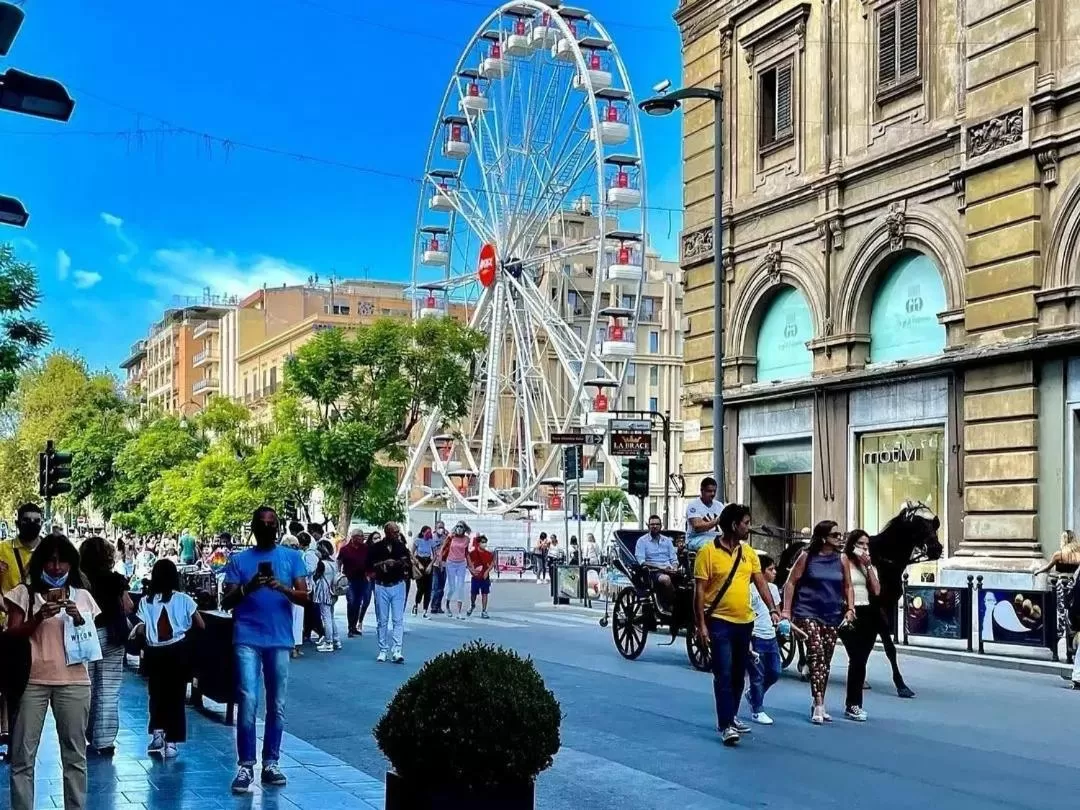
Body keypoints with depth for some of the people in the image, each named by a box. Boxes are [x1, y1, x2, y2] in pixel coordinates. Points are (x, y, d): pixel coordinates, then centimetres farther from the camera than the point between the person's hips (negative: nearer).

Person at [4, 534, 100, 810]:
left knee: (75, 754, 5)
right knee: (22, 756, 0)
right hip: (31, 681, -1)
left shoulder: (82, 596, 10)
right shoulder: (24, 594, 5)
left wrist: (78, 619, -9)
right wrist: (39, 617, -15)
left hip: (73, 682, 1)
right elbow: (12, 636, -1)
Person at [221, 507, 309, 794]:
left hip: (280, 640, 1)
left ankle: (270, 763, 15)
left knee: (277, 705, 6)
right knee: (247, 701, -9)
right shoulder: (239, 560, 6)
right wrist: (247, 588, -18)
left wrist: (283, 588, -20)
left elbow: (305, 597, -1)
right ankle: (246, 765, -2)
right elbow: (226, 602, 1)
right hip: (247, 639, -1)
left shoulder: (292, 557, 7)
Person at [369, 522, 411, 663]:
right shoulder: (377, 547, -2)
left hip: (398, 586, 1)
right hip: (381, 586, -1)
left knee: (398, 620, -6)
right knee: (382, 621, 7)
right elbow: (370, 565, -3)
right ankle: (383, 651, 15)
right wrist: (383, 564, -17)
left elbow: (408, 564, 6)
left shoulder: (401, 547, 3)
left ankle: (396, 651, -8)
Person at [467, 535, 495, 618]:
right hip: (475, 577, -1)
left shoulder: (488, 554, -1)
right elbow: (468, 564, 0)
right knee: (473, 593, 8)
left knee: (485, 594, -1)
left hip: (485, 577, 1)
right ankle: (472, 606, 38)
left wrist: (487, 571, -6)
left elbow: (492, 563, 6)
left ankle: (483, 612, 4)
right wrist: (472, 570, -14)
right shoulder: (473, 553, -6)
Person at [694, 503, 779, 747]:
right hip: (720, 622, -6)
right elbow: (699, 591, -10)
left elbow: (761, 583, 9)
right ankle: (725, 726, -6)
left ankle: (731, 717, 28)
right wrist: (701, 624, -14)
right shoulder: (708, 552, -10)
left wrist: (772, 609, -5)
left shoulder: (748, 552, 7)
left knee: (738, 674, 14)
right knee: (724, 674, -8)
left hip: (745, 621, 6)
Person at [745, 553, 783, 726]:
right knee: (757, 675, 1)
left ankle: (752, 694, 30)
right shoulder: (751, 589, -13)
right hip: (756, 638, -7)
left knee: (775, 672, 8)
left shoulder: (773, 588, 9)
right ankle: (757, 710, 12)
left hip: (771, 637, 7)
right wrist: (748, 641, -17)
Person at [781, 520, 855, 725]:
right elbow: (791, 583, -2)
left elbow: (847, 587, 12)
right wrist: (786, 611, -8)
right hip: (807, 613, -4)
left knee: (826, 660, 9)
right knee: (816, 654, -18)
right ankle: (818, 705, -17)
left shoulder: (842, 560, 4)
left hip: (832, 616, 4)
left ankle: (818, 705, 22)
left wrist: (850, 609, -2)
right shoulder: (807, 557, -5)